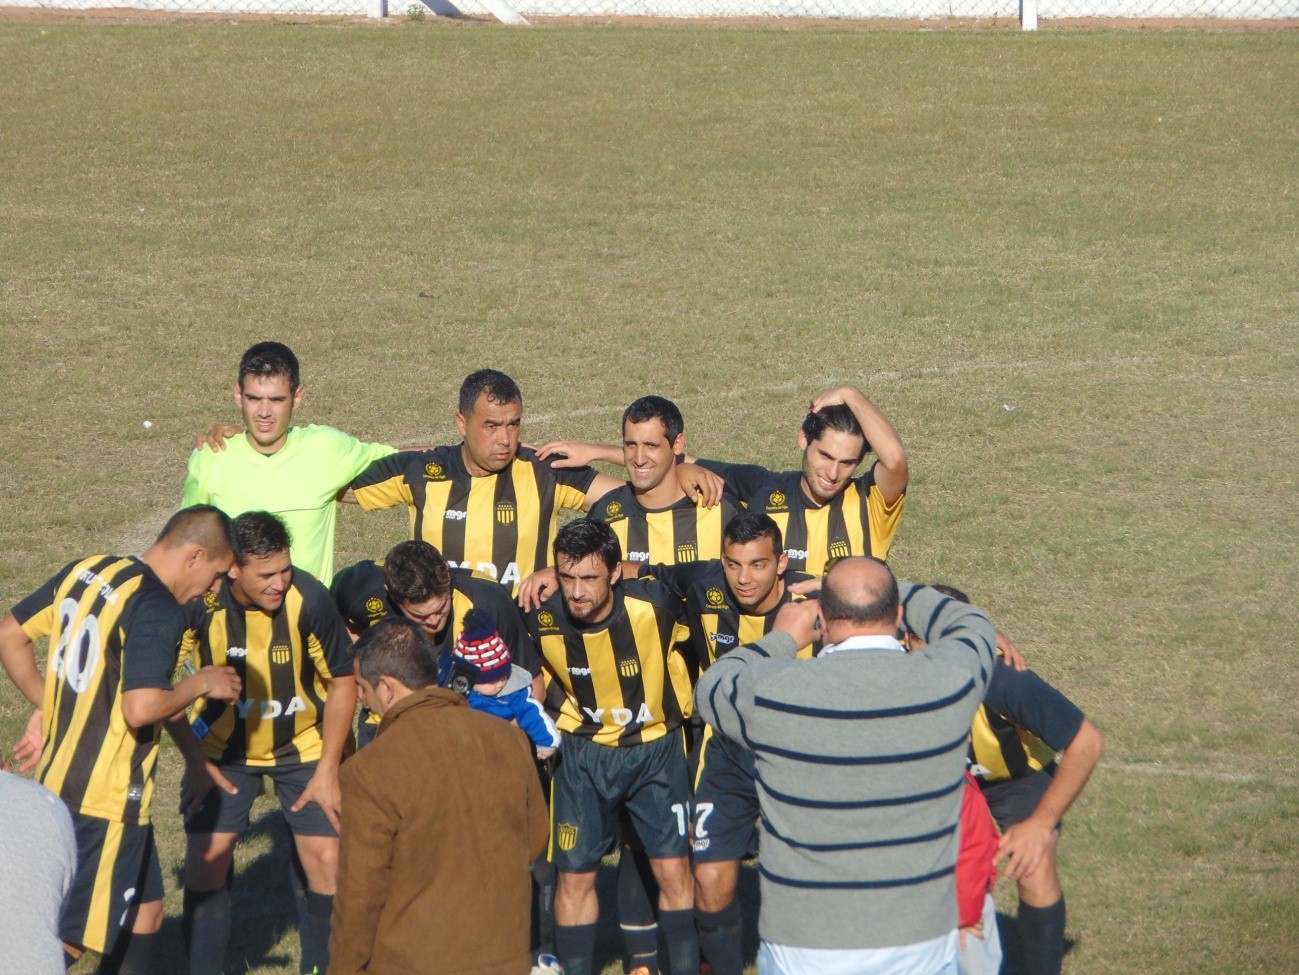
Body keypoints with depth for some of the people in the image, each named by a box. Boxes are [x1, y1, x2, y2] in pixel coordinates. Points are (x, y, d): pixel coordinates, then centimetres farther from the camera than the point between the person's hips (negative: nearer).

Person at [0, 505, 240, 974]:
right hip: (108, 798, -9)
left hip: (57, 779, 9)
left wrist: (48, 708, 20)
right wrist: (201, 684, -12)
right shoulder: (158, 611, -18)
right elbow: (141, 707, -29)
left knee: (145, 909, 20)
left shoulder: (84, 570, 7)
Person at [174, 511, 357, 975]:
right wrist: (197, 761, -11)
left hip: (303, 746, 0)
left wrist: (327, 771, -9)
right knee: (206, 860, -5)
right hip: (224, 750, 0)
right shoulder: (199, 603, -26)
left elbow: (342, 681, -11)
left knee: (326, 863, -5)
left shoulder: (309, 601, -27)